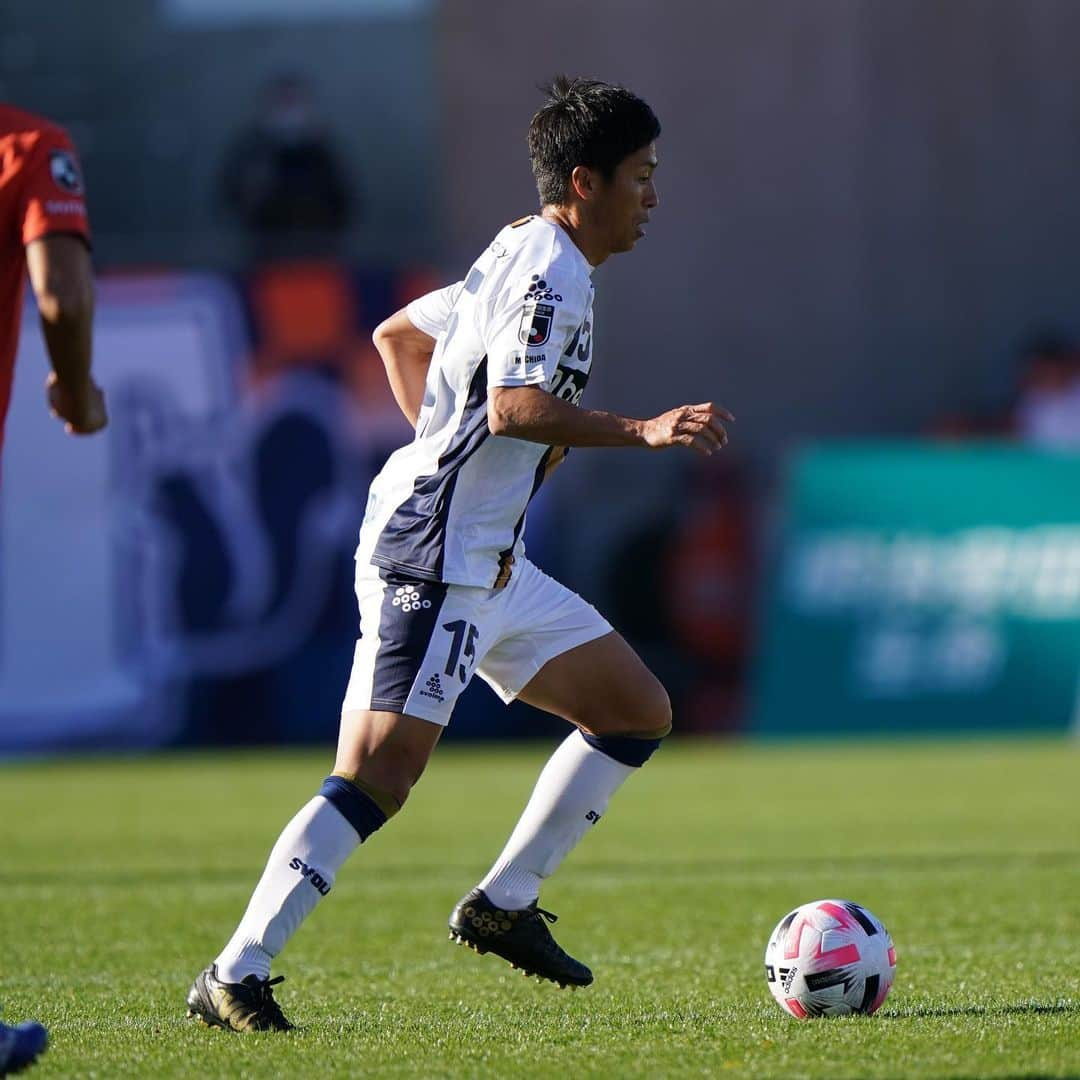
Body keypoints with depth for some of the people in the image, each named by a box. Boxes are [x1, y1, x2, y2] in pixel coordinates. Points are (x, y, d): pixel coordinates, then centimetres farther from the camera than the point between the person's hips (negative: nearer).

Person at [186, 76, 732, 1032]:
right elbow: (514, 407, -27)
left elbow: (398, 333, 27)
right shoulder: (549, 271, -13)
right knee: (379, 777, -17)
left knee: (639, 714, 12)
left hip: (489, 561, 11)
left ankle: (504, 905, 15)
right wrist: (643, 431, -30)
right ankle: (235, 977, -16)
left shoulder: (526, 257, 18)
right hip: (435, 557, -11)